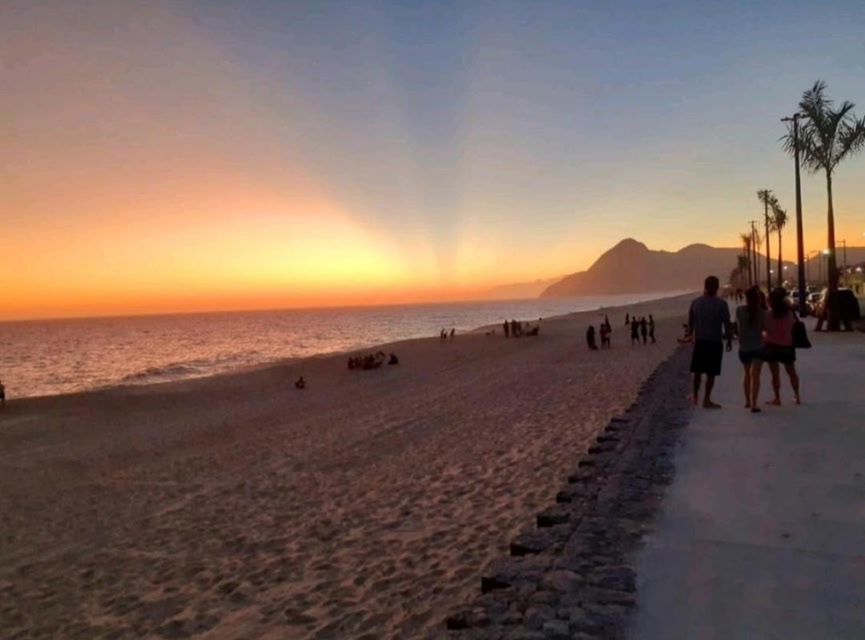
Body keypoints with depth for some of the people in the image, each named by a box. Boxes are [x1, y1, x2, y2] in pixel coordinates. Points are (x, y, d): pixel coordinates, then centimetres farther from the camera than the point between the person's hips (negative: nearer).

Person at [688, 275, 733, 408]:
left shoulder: (696, 302, 0)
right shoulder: (721, 304, -10)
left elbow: (690, 322, 7)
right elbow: (727, 324, -10)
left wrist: (692, 335, 20)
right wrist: (729, 341, 0)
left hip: (700, 341, 3)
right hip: (715, 342, -3)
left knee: (698, 370, 16)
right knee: (711, 373, 3)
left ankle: (695, 396, 26)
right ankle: (707, 400, 6)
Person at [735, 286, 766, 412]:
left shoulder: (739, 310, -9)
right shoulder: (761, 312, -9)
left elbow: (738, 324, 2)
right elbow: (764, 328, 0)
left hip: (743, 347, 2)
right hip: (757, 347, -2)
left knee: (747, 374, 20)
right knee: (755, 375, -5)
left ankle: (748, 401, 29)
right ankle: (754, 404, -17)